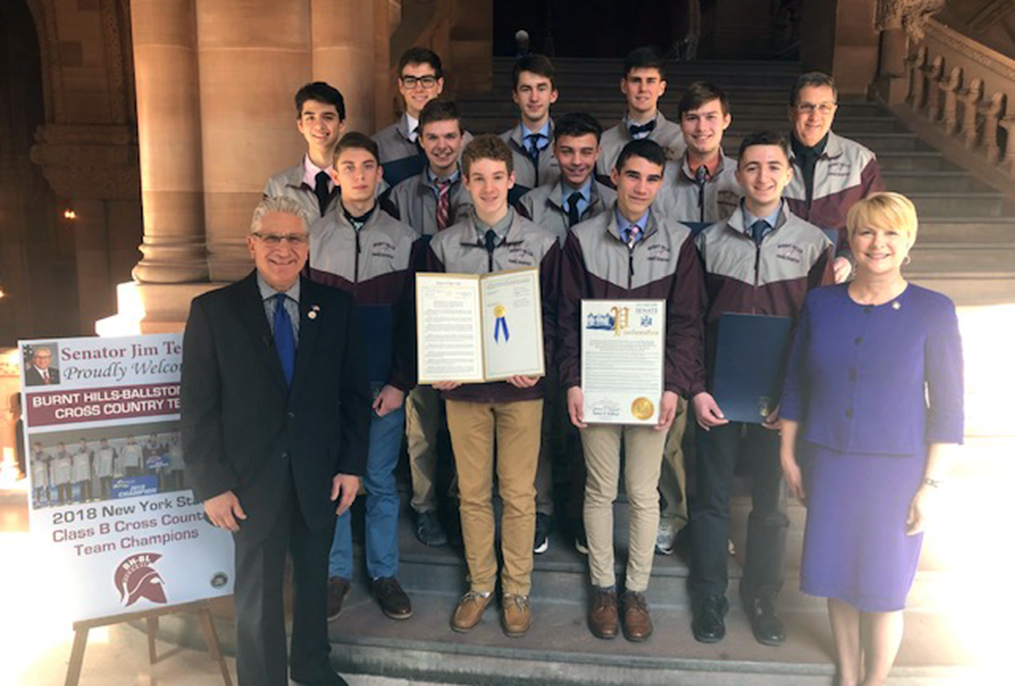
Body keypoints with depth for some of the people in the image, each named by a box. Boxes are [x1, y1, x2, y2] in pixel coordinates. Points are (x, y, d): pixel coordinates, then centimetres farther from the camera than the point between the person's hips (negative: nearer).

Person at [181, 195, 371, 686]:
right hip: (252, 478, -2)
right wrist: (212, 484, -10)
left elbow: (354, 392, 3)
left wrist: (352, 464, -1)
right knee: (258, 591, 10)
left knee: (314, 578, 20)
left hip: (319, 476, 3)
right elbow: (197, 407, -6)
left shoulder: (334, 307, 1)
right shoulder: (213, 311, -5)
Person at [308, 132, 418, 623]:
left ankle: (384, 573, 23)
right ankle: (336, 572, 24)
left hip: (384, 384, 0)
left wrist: (401, 383, -5)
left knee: (381, 482, 8)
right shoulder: (314, 237, 3)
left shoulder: (403, 239, 1)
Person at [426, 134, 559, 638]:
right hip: (463, 387, 2)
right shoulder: (444, 245, 5)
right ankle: (480, 584, 26)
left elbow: (552, 314, 3)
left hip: (520, 386, -1)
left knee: (518, 493, 5)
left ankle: (516, 590, 22)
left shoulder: (541, 243, 2)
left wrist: (539, 364, -13)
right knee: (472, 492, 10)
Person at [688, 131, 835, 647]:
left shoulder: (812, 242, 2)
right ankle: (710, 599, 25)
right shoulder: (710, 241, 3)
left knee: (771, 502, 11)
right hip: (719, 393, 0)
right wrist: (696, 388, -5)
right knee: (713, 498, 8)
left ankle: (762, 598, 30)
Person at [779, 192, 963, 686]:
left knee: (882, 588, 7)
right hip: (827, 462, 3)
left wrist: (932, 485, -8)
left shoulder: (933, 311, -7)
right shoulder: (821, 303, 0)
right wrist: (789, 455, 8)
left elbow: (948, 406, -6)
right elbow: (795, 385, 8)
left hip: (895, 469, -2)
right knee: (837, 577, 13)